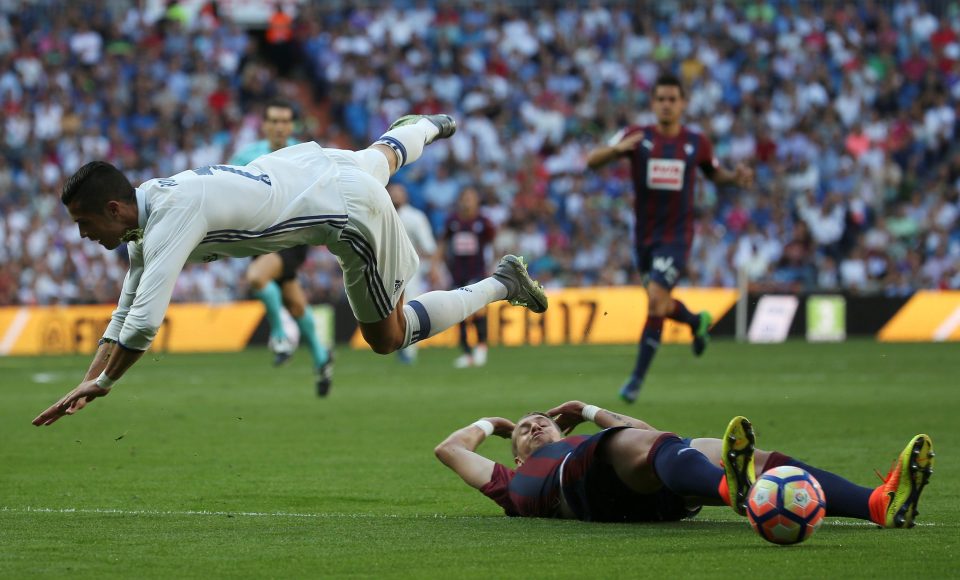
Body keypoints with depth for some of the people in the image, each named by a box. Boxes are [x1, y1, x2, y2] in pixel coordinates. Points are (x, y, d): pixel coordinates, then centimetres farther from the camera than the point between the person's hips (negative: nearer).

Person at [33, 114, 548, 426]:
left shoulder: (169, 219, -32)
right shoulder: (149, 210, -4)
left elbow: (144, 322, -38)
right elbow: (125, 313, 3)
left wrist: (103, 382, -24)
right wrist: (85, 383, -5)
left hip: (355, 212, -8)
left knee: (386, 338, 5)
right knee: (380, 159, 42)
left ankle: (499, 285, 15)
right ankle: (425, 128, 74)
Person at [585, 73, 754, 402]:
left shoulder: (696, 143, -2)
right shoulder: (637, 137, -6)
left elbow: (715, 174, 16)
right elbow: (592, 161, -13)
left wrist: (736, 177, -7)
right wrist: (617, 149, -34)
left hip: (677, 236, -2)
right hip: (644, 236, 2)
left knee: (656, 301, -17)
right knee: (659, 305, 15)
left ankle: (637, 378, -8)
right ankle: (697, 322, 49)